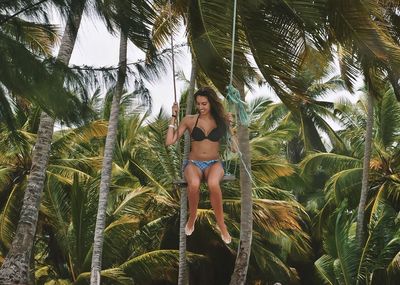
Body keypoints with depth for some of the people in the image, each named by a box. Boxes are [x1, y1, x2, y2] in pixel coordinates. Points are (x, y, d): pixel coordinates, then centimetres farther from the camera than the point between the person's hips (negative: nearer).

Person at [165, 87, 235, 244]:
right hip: (193, 163, 0)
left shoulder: (221, 120, 4)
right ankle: (192, 217, -7)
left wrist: (230, 126, -7)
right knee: (194, 184, -37)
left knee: (213, 184, -38)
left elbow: (233, 148, 4)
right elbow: (169, 141, -3)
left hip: (214, 163, 0)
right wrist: (174, 116, -2)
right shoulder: (190, 120, 3)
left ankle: (221, 225, -19)